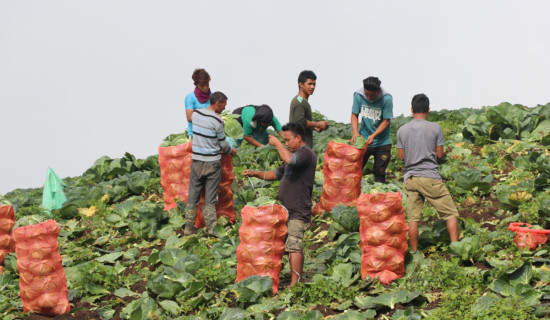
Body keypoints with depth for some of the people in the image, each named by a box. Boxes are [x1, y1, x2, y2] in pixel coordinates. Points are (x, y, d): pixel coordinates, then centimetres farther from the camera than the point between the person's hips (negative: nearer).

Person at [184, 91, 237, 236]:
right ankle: (211, 228, 3)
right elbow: (223, 143, -5)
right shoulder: (217, 121, -15)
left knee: (193, 195, 10)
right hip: (212, 163, -4)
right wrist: (231, 151, 18)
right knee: (210, 198, 3)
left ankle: (188, 228, 13)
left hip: (196, 161, 4)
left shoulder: (196, 114, 1)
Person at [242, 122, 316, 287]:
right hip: (287, 210, 10)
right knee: (295, 247, 12)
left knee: (293, 246, -14)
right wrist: (255, 173, 14)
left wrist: (277, 143, -17)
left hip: (298, 212, -10)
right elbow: (277, 173, 27)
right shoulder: (296, 155, 23)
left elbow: (289, 160, -32)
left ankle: (294, 284, -16)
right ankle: (298, 278, 16)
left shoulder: (306, 153, -10)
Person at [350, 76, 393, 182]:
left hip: (382, 143, -2)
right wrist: (355, 132, -18)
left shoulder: (386, 99, -17)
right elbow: (354, 115, -2)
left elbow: (386, 121, -13)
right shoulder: (358, 95, -10)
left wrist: (373, 135, -24)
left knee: (379, 173, 2)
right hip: (363, 141, 2)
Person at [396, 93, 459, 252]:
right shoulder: (434, 128, -4)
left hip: (410, 178, 3)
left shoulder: (402, 130, 4)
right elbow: (440, 154, 0)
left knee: (413, 217, 6)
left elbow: (401, 156, 8)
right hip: (430, 177, -3)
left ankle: (414, 252, 8)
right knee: (451, 213, 6)